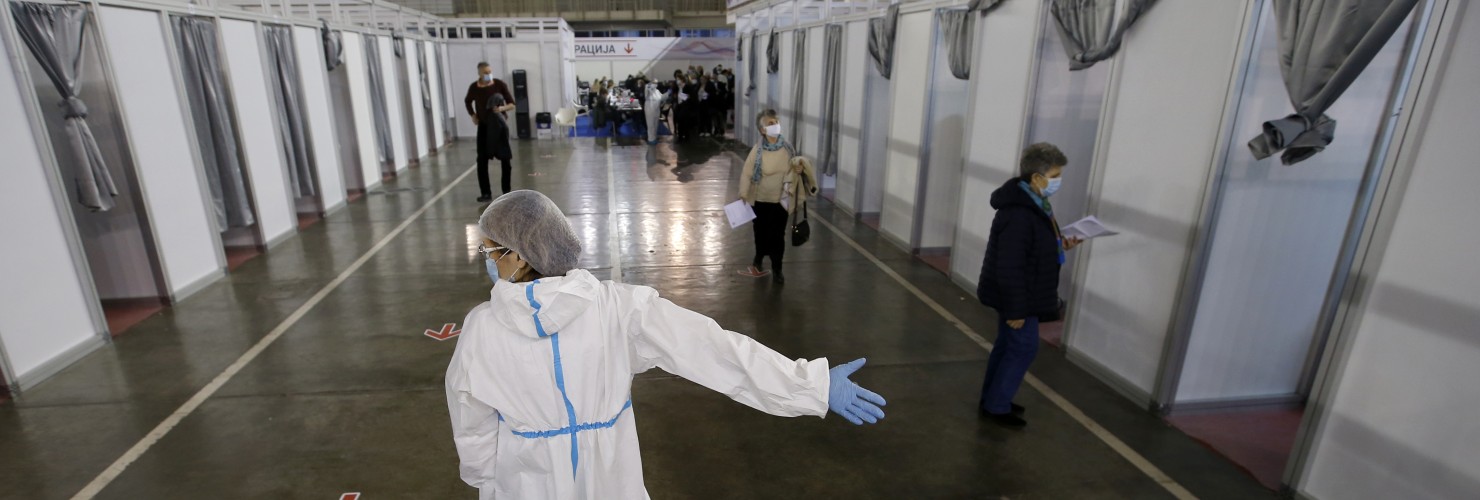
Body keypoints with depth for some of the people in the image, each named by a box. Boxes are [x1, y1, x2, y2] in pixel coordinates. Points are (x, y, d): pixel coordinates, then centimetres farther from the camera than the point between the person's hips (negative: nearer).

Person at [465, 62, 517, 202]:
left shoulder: (500, 84, -10)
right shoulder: (474, 87, -5)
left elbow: (512, 104, -6)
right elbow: (467, 101, 16)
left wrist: (502, 108, -26)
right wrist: (473, 116, 2)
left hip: (500, 124, -1)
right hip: (483, 125, 1)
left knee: (505, 158, 3)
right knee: (482, 160, -4)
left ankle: (507, 192, 14)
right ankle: (486, 193, 2)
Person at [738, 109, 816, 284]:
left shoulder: (787, 147, -7)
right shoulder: (758, 150, -15)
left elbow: (793, 167, 8)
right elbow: (746, 173, -11)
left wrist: (799, 167, -15)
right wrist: (743, 196, -11)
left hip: (780, 200, 1)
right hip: (761, 199, -1)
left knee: (778, 235, 5)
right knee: (761, 233, 13)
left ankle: (776, 270, 20)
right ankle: (758, 260, 40)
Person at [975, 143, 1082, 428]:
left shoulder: (1034, 204, 6)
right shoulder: (1018, 214, -28)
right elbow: (1009, 268, -28)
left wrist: (1059, 245, 3)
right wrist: (1016, 309, -23)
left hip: (1021, 296, 10)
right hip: (1015, 298, -10)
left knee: (1008, 345, 18)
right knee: (1024, 348, 1)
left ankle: (993, 399, 32)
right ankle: (996, 406, 14)